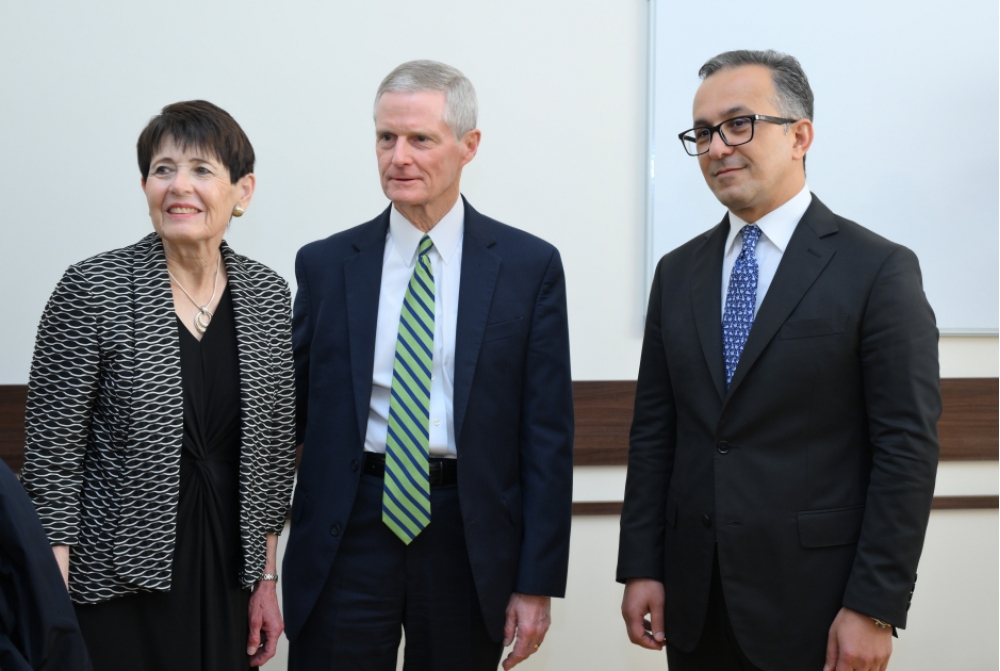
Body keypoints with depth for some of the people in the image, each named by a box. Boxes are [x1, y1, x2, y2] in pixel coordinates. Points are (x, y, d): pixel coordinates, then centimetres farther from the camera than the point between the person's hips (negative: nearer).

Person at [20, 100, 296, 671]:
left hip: (229, 580, 4)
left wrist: (267, 580, 7)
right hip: (120, 586, -4)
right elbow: (51, 455, -10)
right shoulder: (93, 288, -11)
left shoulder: (268, 293, 2)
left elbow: (274, 442, 8)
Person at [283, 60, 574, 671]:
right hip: (347, 533, 1)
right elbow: (289, 412, 7)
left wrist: (537, 581, -5)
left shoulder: (530, 265, -1)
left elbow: (548, 432, -2)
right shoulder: (324, 265, 4)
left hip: (469, 541, 0)